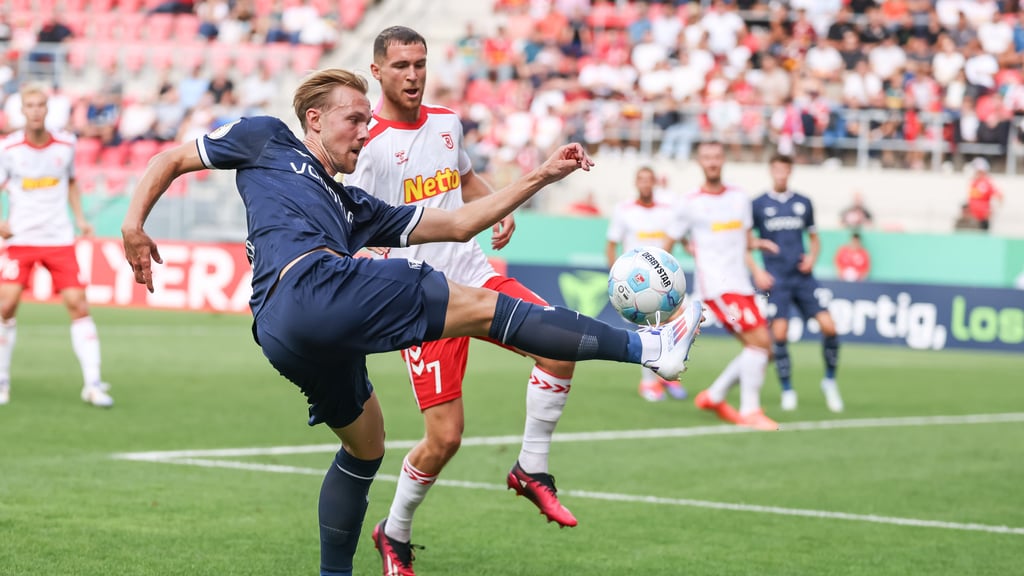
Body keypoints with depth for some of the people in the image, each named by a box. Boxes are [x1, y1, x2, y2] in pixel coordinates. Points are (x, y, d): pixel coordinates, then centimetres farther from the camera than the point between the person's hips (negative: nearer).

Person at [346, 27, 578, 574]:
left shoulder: (447, 122, 10)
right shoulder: (368, 143, -9)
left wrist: (499, 208, 10)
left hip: (475, 275, 6)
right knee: (444, 437, -9)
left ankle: (531, 470, 0)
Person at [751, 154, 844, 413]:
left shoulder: (803, 203, 10)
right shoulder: (758, 205, 2)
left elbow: (814, 238, 20)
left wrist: (812, 256, 0)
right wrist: (756, 271, -6)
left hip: (803, 277, 2)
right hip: (775, 280, -2)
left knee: (828, 326, -10)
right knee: (779, 333, -14)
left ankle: (830, 380, 10)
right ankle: (787, 390, 2)